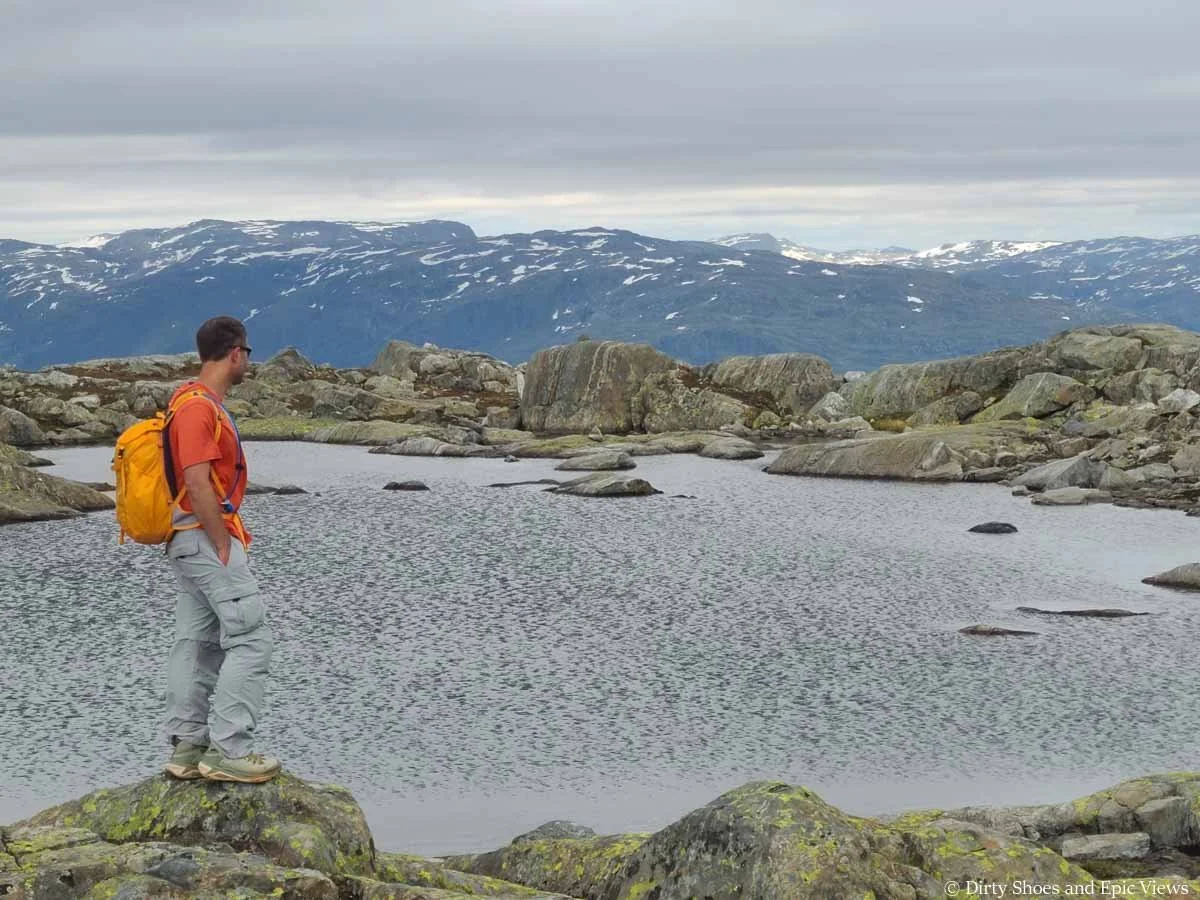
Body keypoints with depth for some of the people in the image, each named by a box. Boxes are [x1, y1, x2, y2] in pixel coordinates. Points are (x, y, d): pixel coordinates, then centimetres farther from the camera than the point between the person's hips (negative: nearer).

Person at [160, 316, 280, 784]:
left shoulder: (200, 402, 15)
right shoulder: (199, 407, -17)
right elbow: (197, 484, -23)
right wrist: (225, 550, -20)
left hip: (193, 540, 11)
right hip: (207, 538, -11)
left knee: (197, 643, 11)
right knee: (250, 638, -10)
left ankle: (186, 748, 14)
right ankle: (228, 750, -10)